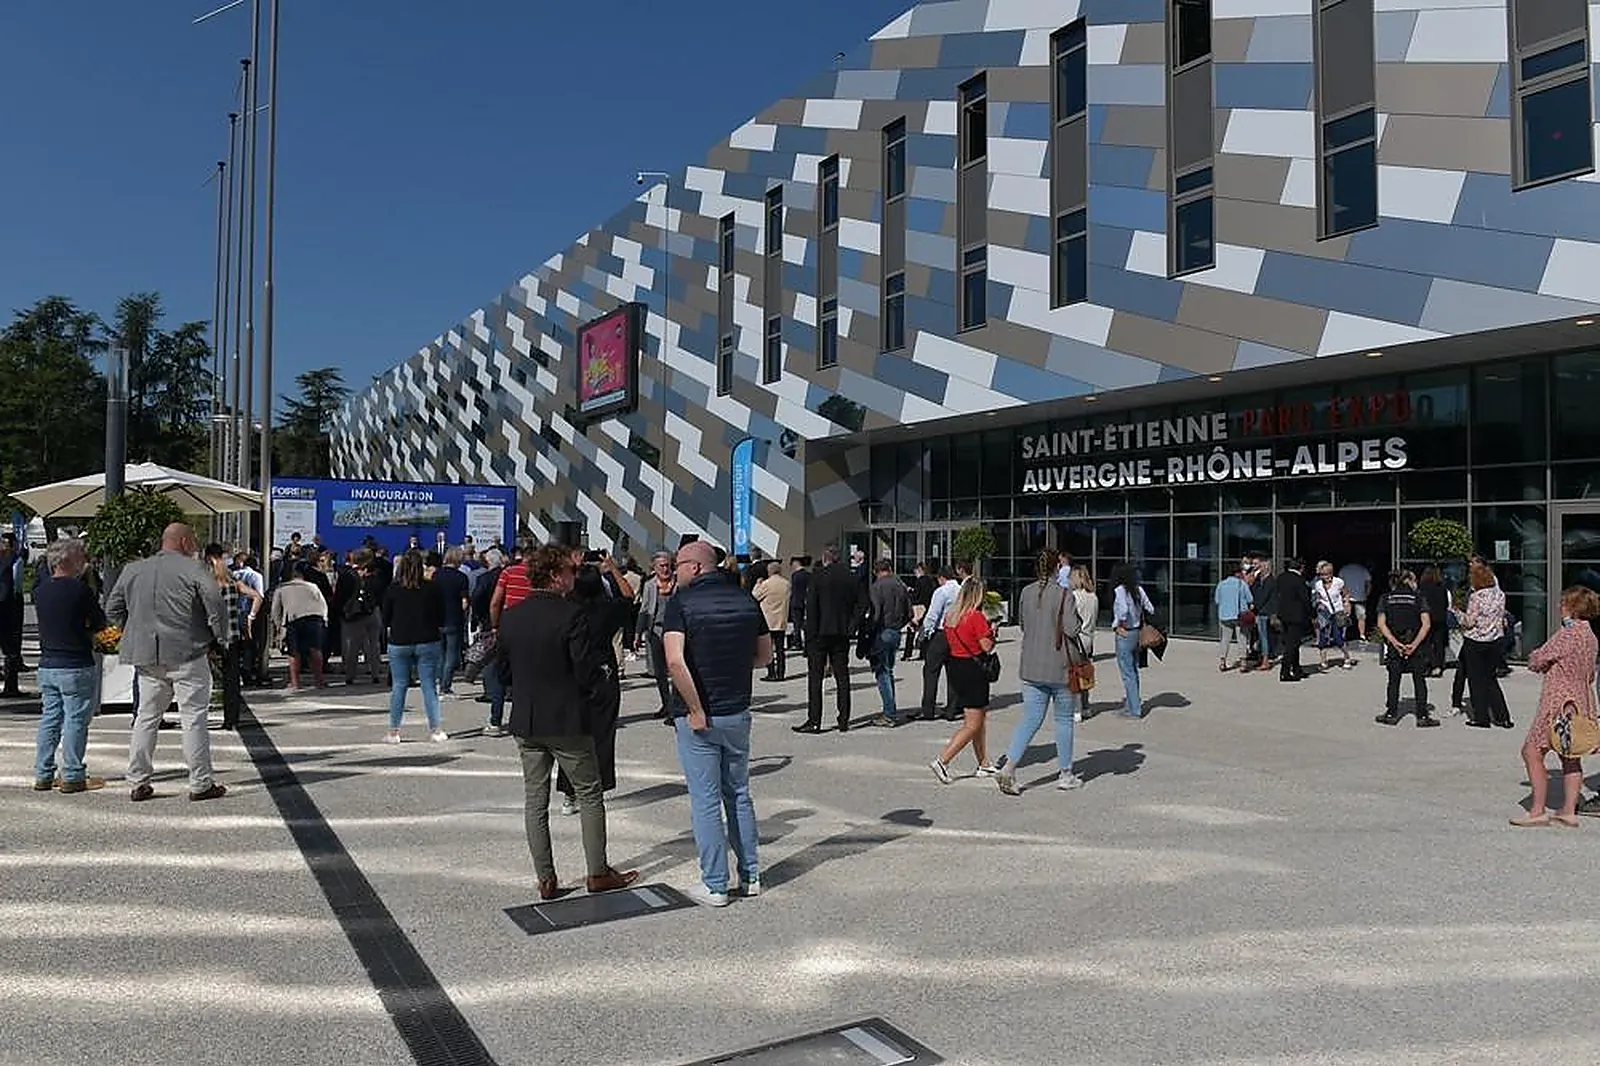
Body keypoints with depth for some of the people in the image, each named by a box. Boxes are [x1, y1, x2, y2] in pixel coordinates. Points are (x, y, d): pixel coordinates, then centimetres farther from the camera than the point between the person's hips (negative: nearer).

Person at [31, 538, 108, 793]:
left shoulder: (40, 590, 6)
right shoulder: (79, 588, -15)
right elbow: (100, 622, -7)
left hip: (47, 665, 7)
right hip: (76, 667, -7)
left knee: (49, 718, 14)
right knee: (76, 720, 0)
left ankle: (43, 775, 18)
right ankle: (72, 777, 3)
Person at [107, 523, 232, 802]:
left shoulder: (133, 570, 13)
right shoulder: (192, 569, -6)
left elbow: (112, 608, 16)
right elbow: (214, 601, -17)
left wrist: (135, 634, 22)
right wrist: (221, 636, -4)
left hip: (146, 657, 6)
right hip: (187, 655, -6)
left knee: (146, 717, 14)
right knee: (193, 718, -1)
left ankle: (138, 783, 16)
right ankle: (200, 784, 3)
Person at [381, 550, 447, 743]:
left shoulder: (392, 589, -4)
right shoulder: (430, 588, -6)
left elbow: (385, 620, 3)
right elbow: (440, 619, -1)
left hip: (399, 643, 1)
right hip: (427, 642, -1)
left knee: (399, 686, 8)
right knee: (429, 686, 3)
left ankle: (393, 731, 12)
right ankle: (435, 729, 2)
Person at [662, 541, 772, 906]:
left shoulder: (681, 602, -12)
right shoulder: (745, 600, 3)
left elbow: (675, 661, -24)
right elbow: (764, 654, 10)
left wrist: (695, 710, -17)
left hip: (698, 716, -5)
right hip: (738, 712, 5)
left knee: (705, 801, 5)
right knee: (739, 794, 17)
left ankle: (714, 886, 12)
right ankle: (750, 877, 23)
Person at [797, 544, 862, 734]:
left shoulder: (818, 577, -8)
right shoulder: (852, 578, 5)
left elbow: (811, 609, -10)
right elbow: (859, 608, 4)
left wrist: (810, 634, -7)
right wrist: (851, 630, 6)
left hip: (821, 633, -4)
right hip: (842, 635, 4)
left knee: (815, 677, 1)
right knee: (842, 677, 9)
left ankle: (814, 721, 0)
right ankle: (844, 721, 11)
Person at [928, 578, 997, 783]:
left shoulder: (950, 616, 6)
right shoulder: (977, 617, -16)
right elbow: (987, 646, -15)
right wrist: (991, 631, 4)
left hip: (954, 664, 8)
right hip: (972, 669, -8)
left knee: (981, 717, 19)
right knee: (973, 724, -1)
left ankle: (984, 764, 25)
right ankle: (942, 761, -9)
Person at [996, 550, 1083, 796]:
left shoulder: (1026, 593, 3)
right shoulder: (1064, 595, -13)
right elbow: (1072, 629, -18)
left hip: (1031, 667, 5)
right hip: (1059, 667, -4)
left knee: (1030, 719, 8)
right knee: (1064, 720, 11)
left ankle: (1008, 768, -6)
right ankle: (1065, 775, 21)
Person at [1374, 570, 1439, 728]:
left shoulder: (1386, 598, 3)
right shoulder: (1418, 598, 0)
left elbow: (1381, 624, -6)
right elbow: (1426, 624, -10)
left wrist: (1395, 642, -10)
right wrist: (1415, 644, -12)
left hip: (1395, 646, 1)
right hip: (1416, 647, -1)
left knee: (1394, 681, 9)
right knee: (1419, 681, 7)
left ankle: (1391, 714, 11)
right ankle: (1422, 716, 8)